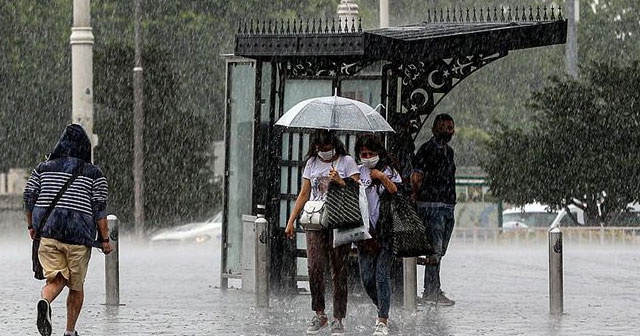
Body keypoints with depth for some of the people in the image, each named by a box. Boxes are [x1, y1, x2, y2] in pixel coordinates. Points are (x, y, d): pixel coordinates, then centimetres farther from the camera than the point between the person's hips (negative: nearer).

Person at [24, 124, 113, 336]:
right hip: (79, 236, -2)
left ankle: (45, 302, -33)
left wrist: (31, 226, 19)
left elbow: (29, 197, 6)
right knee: (76, 286, 14)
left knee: (56, 280, 1)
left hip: (47, 232, 2)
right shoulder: (94, 174, 1)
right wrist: (105, 239, 0)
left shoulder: (43, 168, 8)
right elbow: (99, 209, -4)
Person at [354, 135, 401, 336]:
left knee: (382, 275, -9)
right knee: (367, 279, 2)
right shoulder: (358, 173, 10)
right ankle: (383, 311, 26)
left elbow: (398, 194, -5)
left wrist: (383, 178, -12)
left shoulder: (389, 172, 5)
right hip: (365, 231, 3)